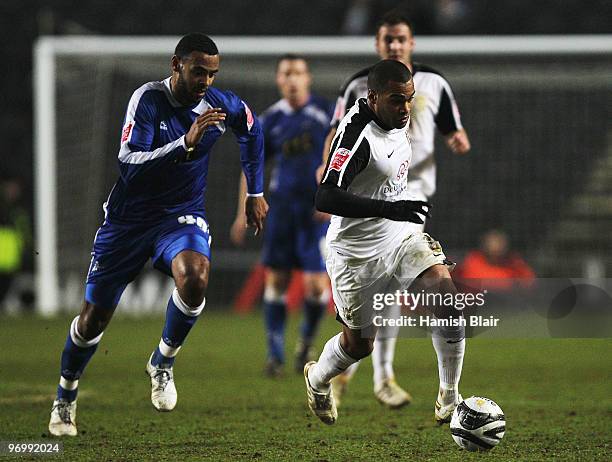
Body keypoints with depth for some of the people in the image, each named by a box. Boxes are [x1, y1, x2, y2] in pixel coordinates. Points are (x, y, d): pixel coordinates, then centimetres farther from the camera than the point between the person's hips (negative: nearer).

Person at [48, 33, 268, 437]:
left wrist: (256, 193, 19)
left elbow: (252, 133, 16)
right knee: (95, 316, 4)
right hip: (130, 218, -2)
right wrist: (186, 143, -41)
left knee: (195, 278, -31)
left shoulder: (222, 105, -9)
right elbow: (129, 167, -31)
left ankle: (162, 363, -5)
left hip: (183, 215, 2)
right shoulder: (148, 100, -20)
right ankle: (65, 397, 30)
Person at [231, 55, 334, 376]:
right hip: (282, 204, 3)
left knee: (316, 285, -9)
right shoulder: (271, 119, 6)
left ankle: (307, 339, 19)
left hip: (318, 209, -3)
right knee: (275, 280, -1)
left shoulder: (326, 112, -2)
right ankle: (275, 354, 8)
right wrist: (244, 212, 9)